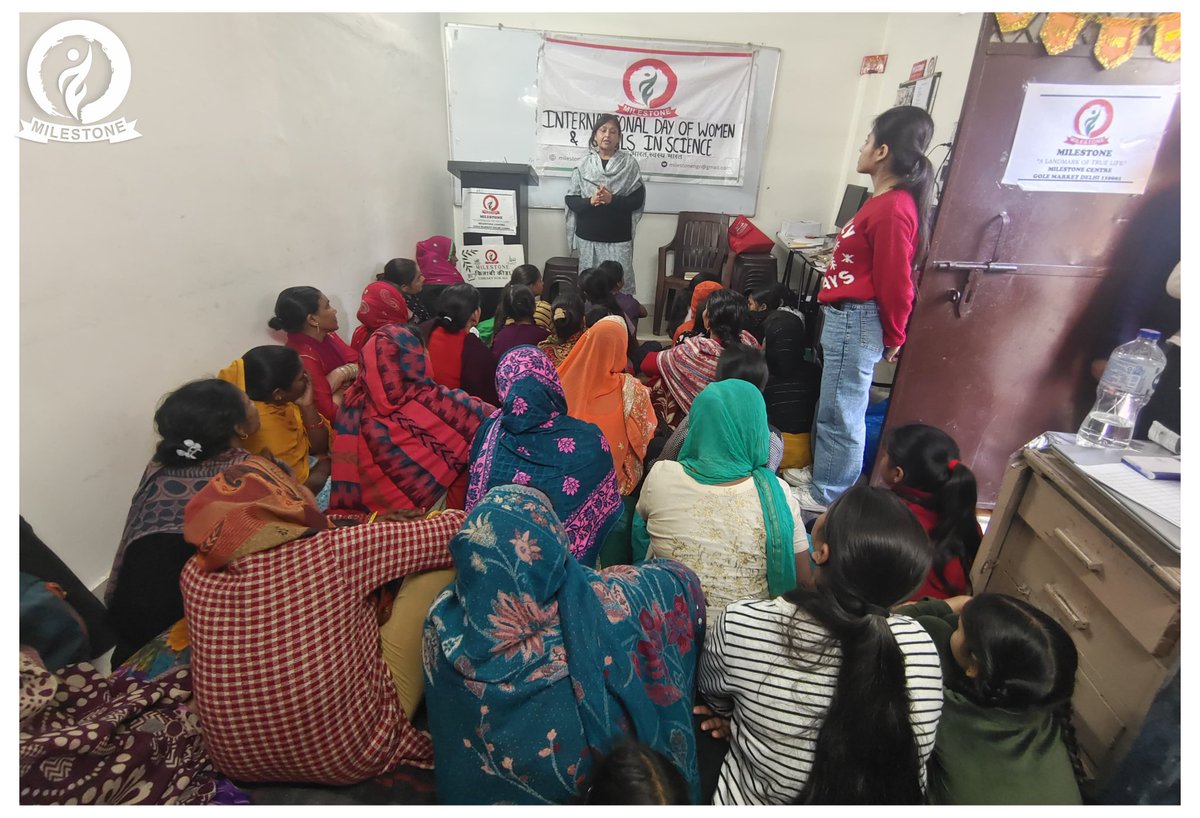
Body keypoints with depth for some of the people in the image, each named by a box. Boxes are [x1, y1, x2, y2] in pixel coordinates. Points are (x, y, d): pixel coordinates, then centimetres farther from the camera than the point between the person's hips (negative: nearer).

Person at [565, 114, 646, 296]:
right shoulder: (584, 164, 5)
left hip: (618, 238, -1)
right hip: (587, 237, 2)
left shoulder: (629, 163, 2)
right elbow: (571, 200, 2)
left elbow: (638, 200, -2)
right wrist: (590, 201, -17)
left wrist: (613, 200, -17)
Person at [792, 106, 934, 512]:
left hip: (856, 321, -10)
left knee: (840, 413, 2)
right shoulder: (884, 201, 12)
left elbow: (896, 283, -17)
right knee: (833, 407, 20)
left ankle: (830, 495, 18)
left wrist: (893, 338, -6)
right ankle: (822, 473, 37)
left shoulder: (893, 208, -18)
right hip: (845, 317, 10)